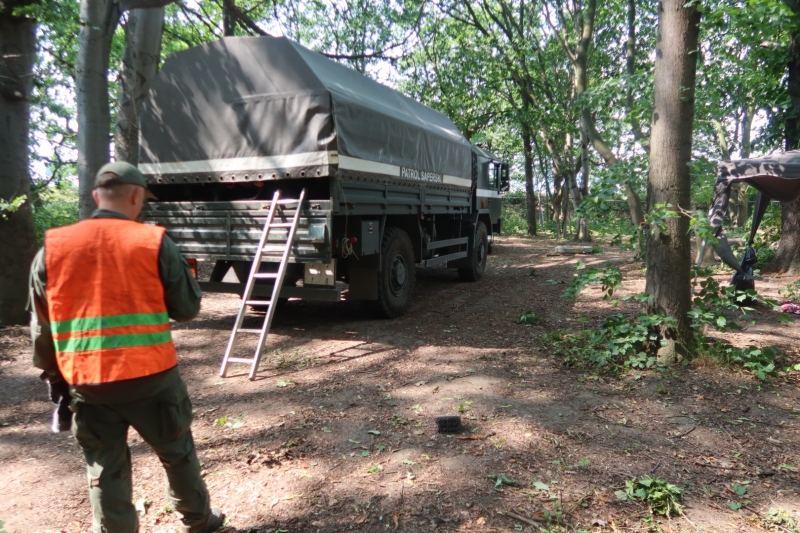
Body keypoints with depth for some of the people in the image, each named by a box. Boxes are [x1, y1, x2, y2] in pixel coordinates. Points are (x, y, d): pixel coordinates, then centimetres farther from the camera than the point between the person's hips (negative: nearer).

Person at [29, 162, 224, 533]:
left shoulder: (51, 249, 0)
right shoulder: (154, 243, -9)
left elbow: (41, 327, 7)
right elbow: (188, 308, -3)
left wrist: (53, 375, 18)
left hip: (86, 383, 2)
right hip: (151, 376, -2)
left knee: (104, 472, 14)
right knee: (177, 452, 19)